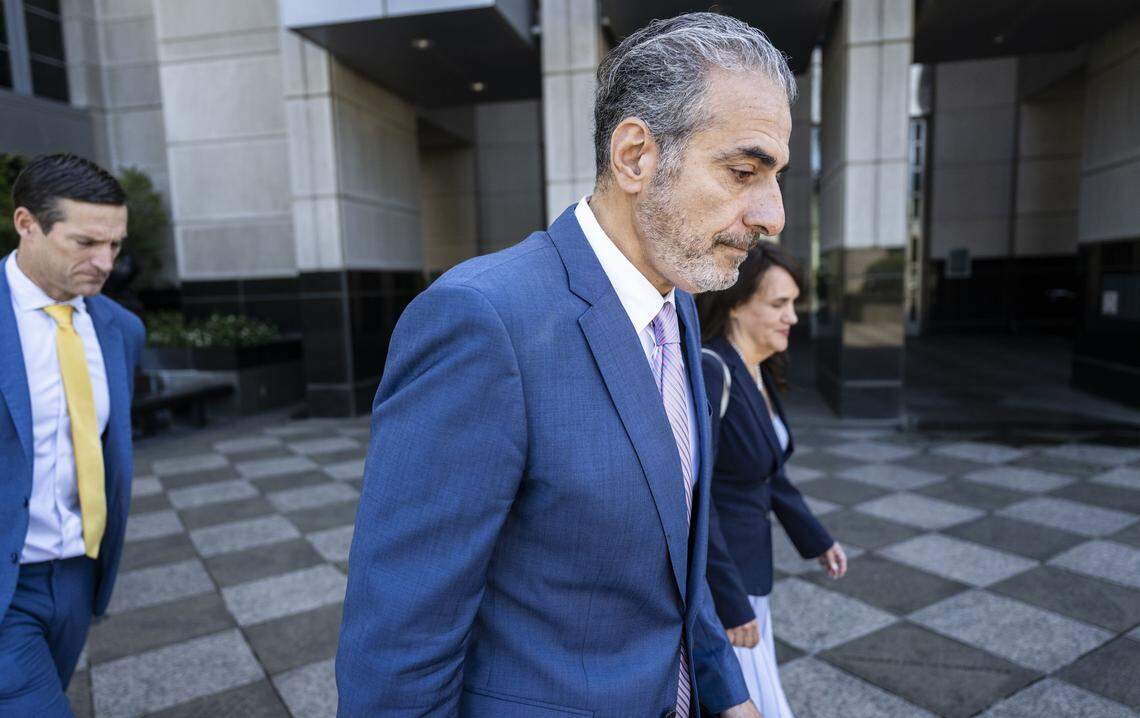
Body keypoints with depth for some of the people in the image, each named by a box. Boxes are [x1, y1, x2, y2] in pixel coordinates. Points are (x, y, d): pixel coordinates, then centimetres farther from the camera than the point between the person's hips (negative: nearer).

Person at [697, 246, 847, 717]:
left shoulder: (755, 371, 3)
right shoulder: (708, 370, -26)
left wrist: (815, 538, 19)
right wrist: (730, 603, -22)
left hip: (741, 562, 9)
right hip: (706, 578, -9)